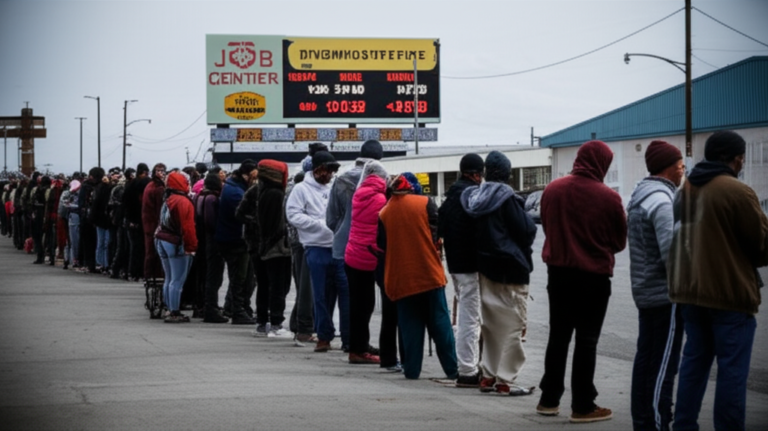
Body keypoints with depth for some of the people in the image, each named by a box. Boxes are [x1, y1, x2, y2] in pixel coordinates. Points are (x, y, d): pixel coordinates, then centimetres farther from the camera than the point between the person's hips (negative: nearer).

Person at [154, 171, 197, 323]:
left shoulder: (167, 200, 13)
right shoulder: (184, 202, -15)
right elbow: (188, 227, -19)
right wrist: (191, 247, -16)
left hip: (162, 241, 9)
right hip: (177, 244, -9)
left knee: (169, 279, 14)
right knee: (177, 281, -6)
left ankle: (170, 310, 18)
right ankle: (174, 313, -7)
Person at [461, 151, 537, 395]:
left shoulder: (476, 197, 4)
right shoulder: (506, 199, -16)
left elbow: (475, 233, 9)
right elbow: (526, 230, -12)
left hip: (486, 267, 7)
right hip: (511, 269, -7)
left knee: (491, 324, 15)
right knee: (512, 325, -2)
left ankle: (489, 375, 17)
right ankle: (506, 380, -2)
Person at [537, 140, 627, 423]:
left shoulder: (552, 190, -5)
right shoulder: (608, 197, -16)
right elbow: (620, 241, -2)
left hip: (558, 272, 4)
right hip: (594, 276, -4)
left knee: (558, 337, 15)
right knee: (586, 341, 3)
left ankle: (549, 399, 20)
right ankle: (583, 406, 5)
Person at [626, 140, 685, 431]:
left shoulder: (639, 196, 13)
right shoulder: (661, 200, -18)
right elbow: (671, 251, -24)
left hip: (644, 292, 10)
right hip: (666, 294, -10)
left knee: (645, 359, 13)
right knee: (663, 364, -5)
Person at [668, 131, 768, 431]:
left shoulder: (685, 191, 8)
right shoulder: (737, 192, -15)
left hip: (689, 291, 7)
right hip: (730, 293, -7)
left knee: (694, 360, 15)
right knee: (732, 369, -2)